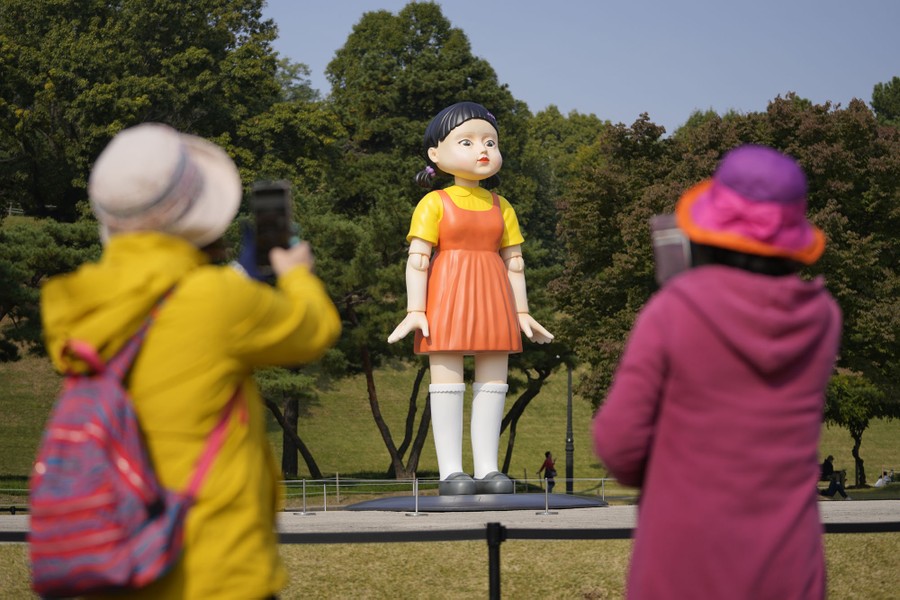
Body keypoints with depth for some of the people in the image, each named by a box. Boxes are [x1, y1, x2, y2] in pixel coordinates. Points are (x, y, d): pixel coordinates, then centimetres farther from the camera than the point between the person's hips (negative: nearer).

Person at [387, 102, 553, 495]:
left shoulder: (501, 208, 12)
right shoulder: (435, 204, -2)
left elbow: (514, 262, 14)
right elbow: (417, 259, -7)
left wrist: (521, 312, 11)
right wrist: (415, 310, -14)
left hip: (492, 301, 5)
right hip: (447, 299, -5)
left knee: (493, 383, 4)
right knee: (447, 382, -5)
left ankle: (487, 469, 9)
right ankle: (450, 471, -4)